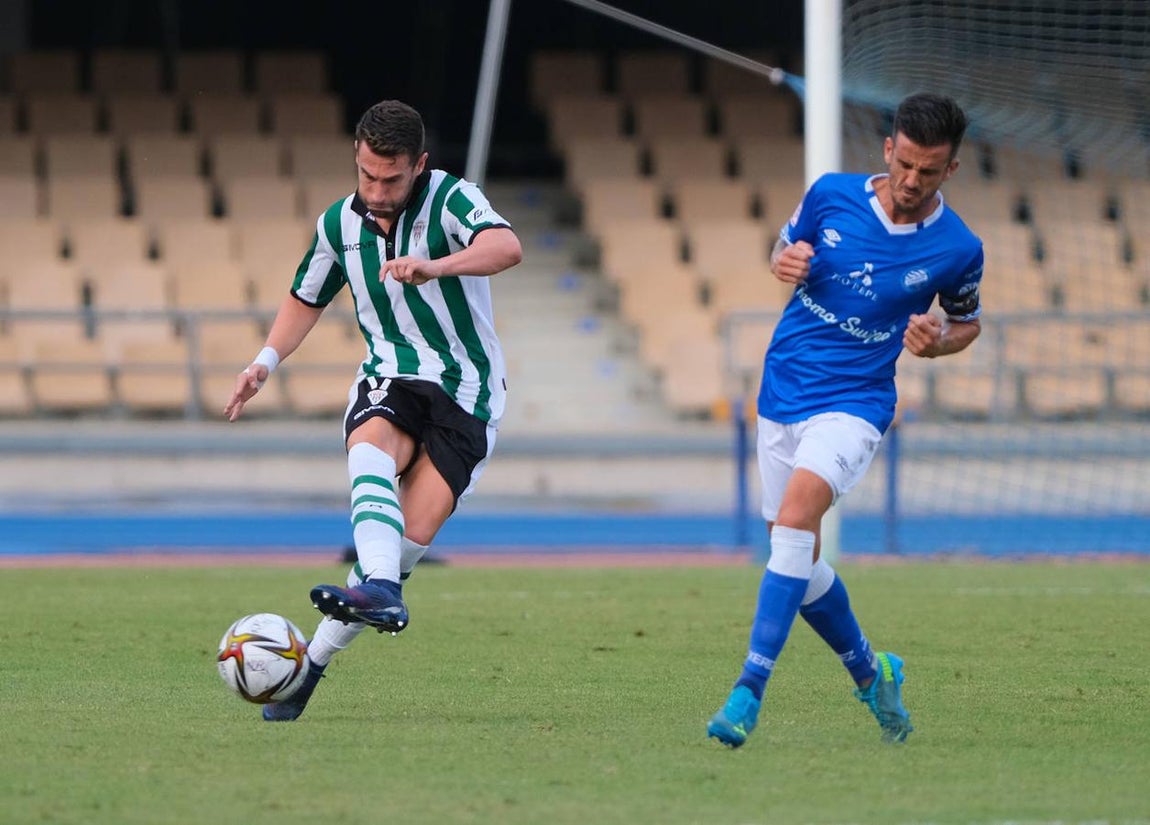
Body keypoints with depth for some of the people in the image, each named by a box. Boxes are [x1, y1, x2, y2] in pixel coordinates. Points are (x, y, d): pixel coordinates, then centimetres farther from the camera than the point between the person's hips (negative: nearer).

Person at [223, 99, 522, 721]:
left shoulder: (450, 200, -11)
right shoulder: (340, 223, 5)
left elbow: (506, 248, -33)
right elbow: (307, 297, 24)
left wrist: (435, 266, -50)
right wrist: (266, 361, 9)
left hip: (466, 394, -3)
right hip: (391, 379, 3)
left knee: (415, 531, -17)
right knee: (371, 448, -34)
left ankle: (315, 658, -9)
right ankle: (381, 593, -54)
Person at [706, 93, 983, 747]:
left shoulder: (957, 249, -8)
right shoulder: (831, 196, -3)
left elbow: (967, 323, 10)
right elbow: (786, 251, 15)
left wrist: (939, 343, -12)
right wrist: (786, 263, -9)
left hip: (854, 404, -4)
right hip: (784, 394, 4)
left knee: (794, 518, -29)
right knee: (797, 564, 11)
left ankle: (750, 691, -31)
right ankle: (870, 672, 36)